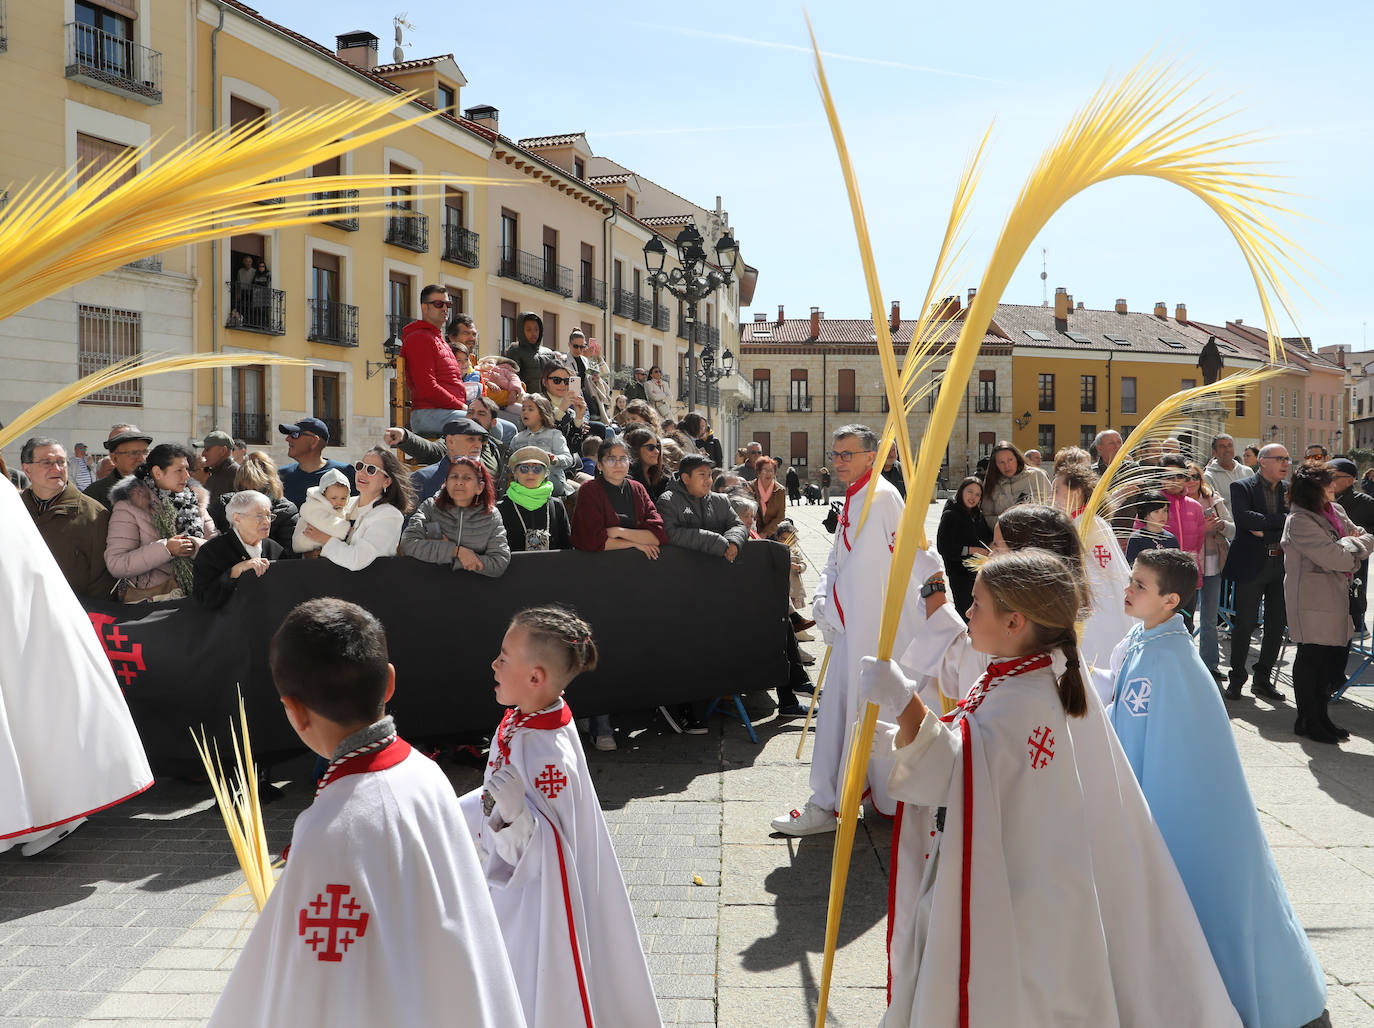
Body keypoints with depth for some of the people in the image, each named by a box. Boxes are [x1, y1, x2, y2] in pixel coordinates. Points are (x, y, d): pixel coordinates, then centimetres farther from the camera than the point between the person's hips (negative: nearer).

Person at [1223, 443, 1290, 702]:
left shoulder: (1288, 490, 11)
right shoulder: (1241, 487, -2)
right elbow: (1244, 518, -19)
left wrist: (1265, 530, -12)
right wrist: (1282, 519, -19)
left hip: (1282, 565, 5)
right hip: (1251, 565, -5)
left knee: (1277, 625, 8)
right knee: (1245, 623, 0)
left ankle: (1263, 679, 20)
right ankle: (1237, 678, 13)